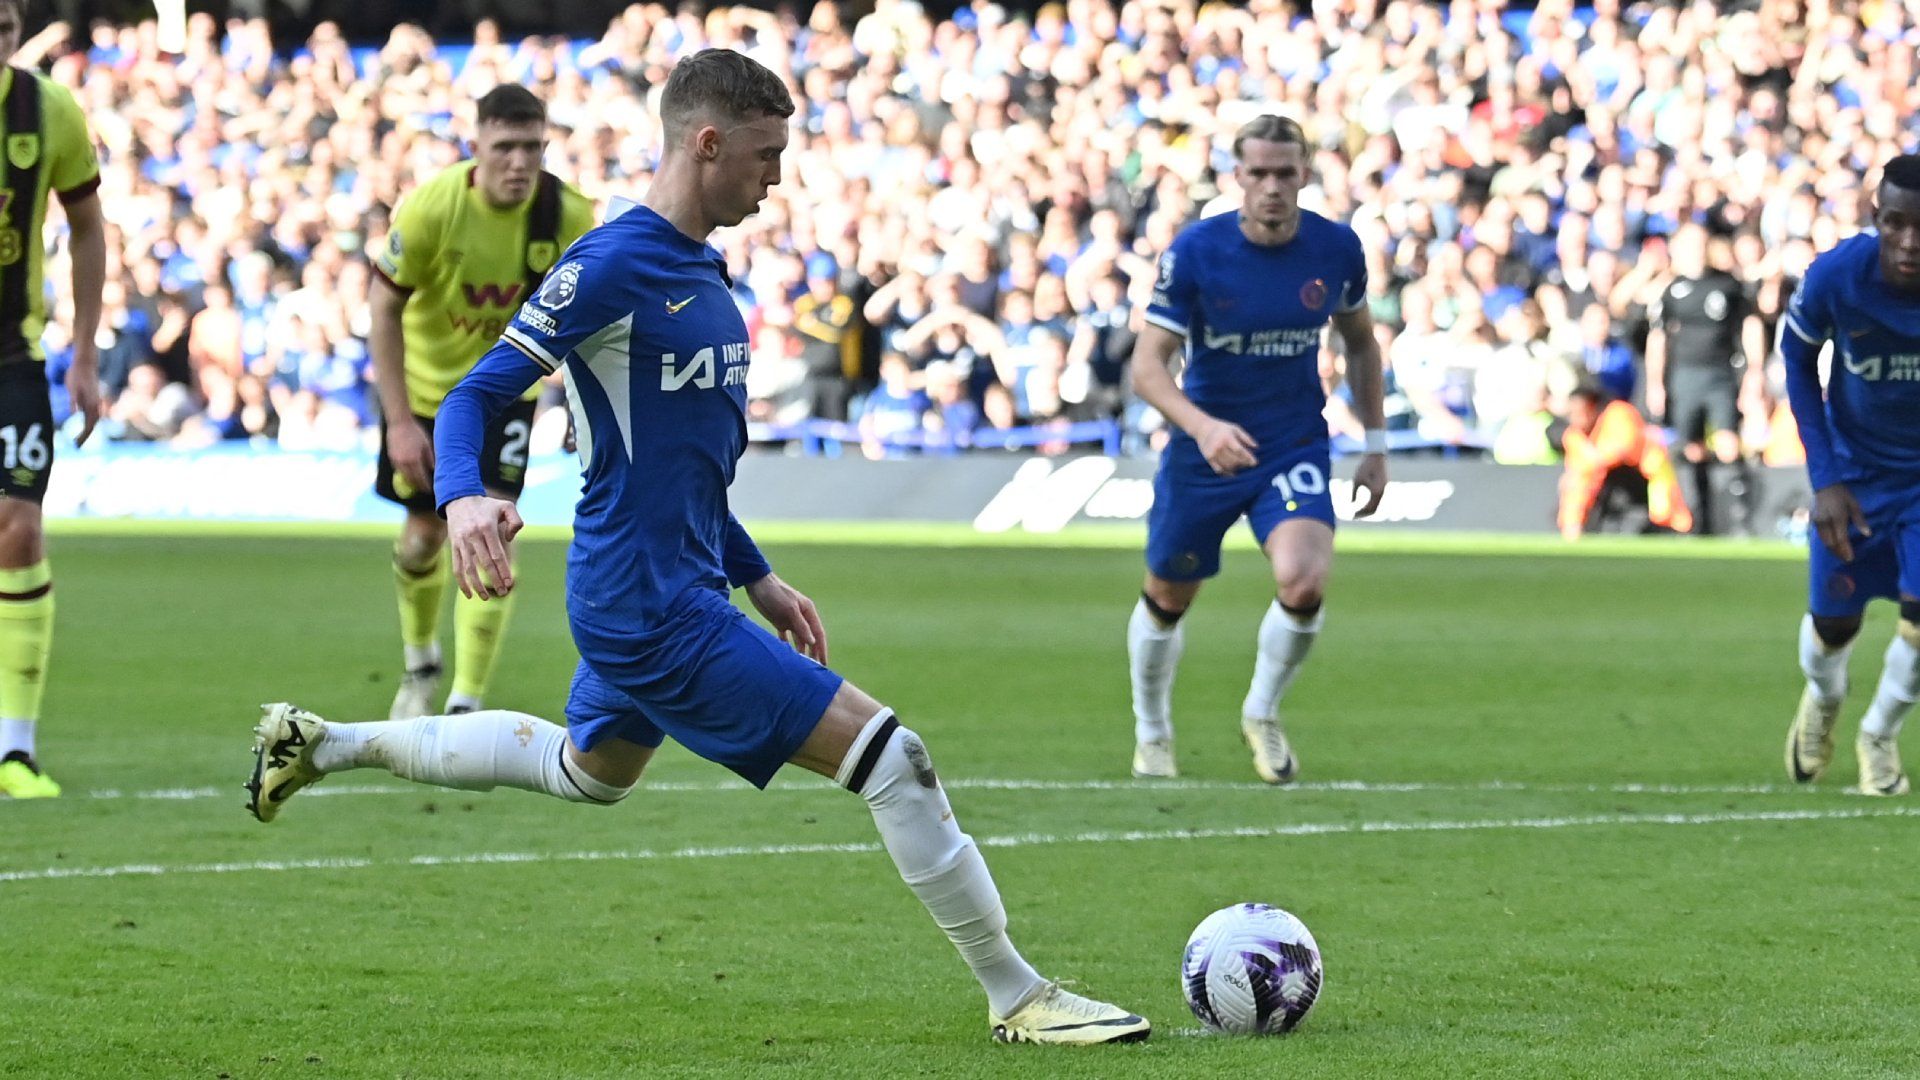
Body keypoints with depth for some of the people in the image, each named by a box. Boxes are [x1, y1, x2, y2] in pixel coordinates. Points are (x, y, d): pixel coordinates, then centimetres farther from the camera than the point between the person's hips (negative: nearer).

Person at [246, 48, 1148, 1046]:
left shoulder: (701, 269, 11)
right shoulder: (612, 266, -17)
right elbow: (475, 395, -19)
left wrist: (756, 577, 23)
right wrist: (461, 495, -39)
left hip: (666, 591, 11)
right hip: (652, 610, -11)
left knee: (589, 770, 34)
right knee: (887, 755, -12)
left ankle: (324, 743, 42)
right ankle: (1018, 999, -3)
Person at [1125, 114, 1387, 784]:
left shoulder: (1336, 249, -7)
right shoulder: (1195, 251, -16)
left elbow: (1360, 342, 12)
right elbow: (1147, 366, -18)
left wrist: (1376, 445, 10)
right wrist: (1203, 426, -36)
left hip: (1296, 447, 0)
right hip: (1205, 447, 0)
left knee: (1304, 582, -24)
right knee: (1168, 598, 12)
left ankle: (1262, 714, 4)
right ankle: (1151, 733, 41)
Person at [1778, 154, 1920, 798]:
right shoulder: (1835, 278, -28)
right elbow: (1796, 356, -6)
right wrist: (1825, 478, -10)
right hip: (1857, 467, 1)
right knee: (1833, 623, 8)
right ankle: (1823, 701, 47)